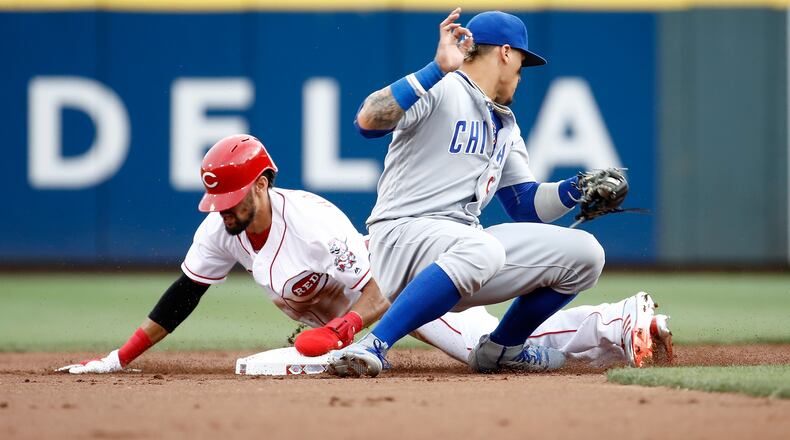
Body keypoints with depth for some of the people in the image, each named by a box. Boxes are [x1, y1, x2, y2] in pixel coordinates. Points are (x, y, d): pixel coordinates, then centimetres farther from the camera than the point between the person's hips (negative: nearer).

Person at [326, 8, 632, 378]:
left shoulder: (505, 125, 24)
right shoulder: (440, 88, -4)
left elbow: (526, 206, 22)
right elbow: (368, 121, -22)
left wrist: (578, 190, 4)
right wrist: (438, 68, -27)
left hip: (462, 243, 8)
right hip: (403, 234, -8)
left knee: (584, 253, 3)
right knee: (481, 249, -40)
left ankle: (501, 349, 18)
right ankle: (373, 346, -37)